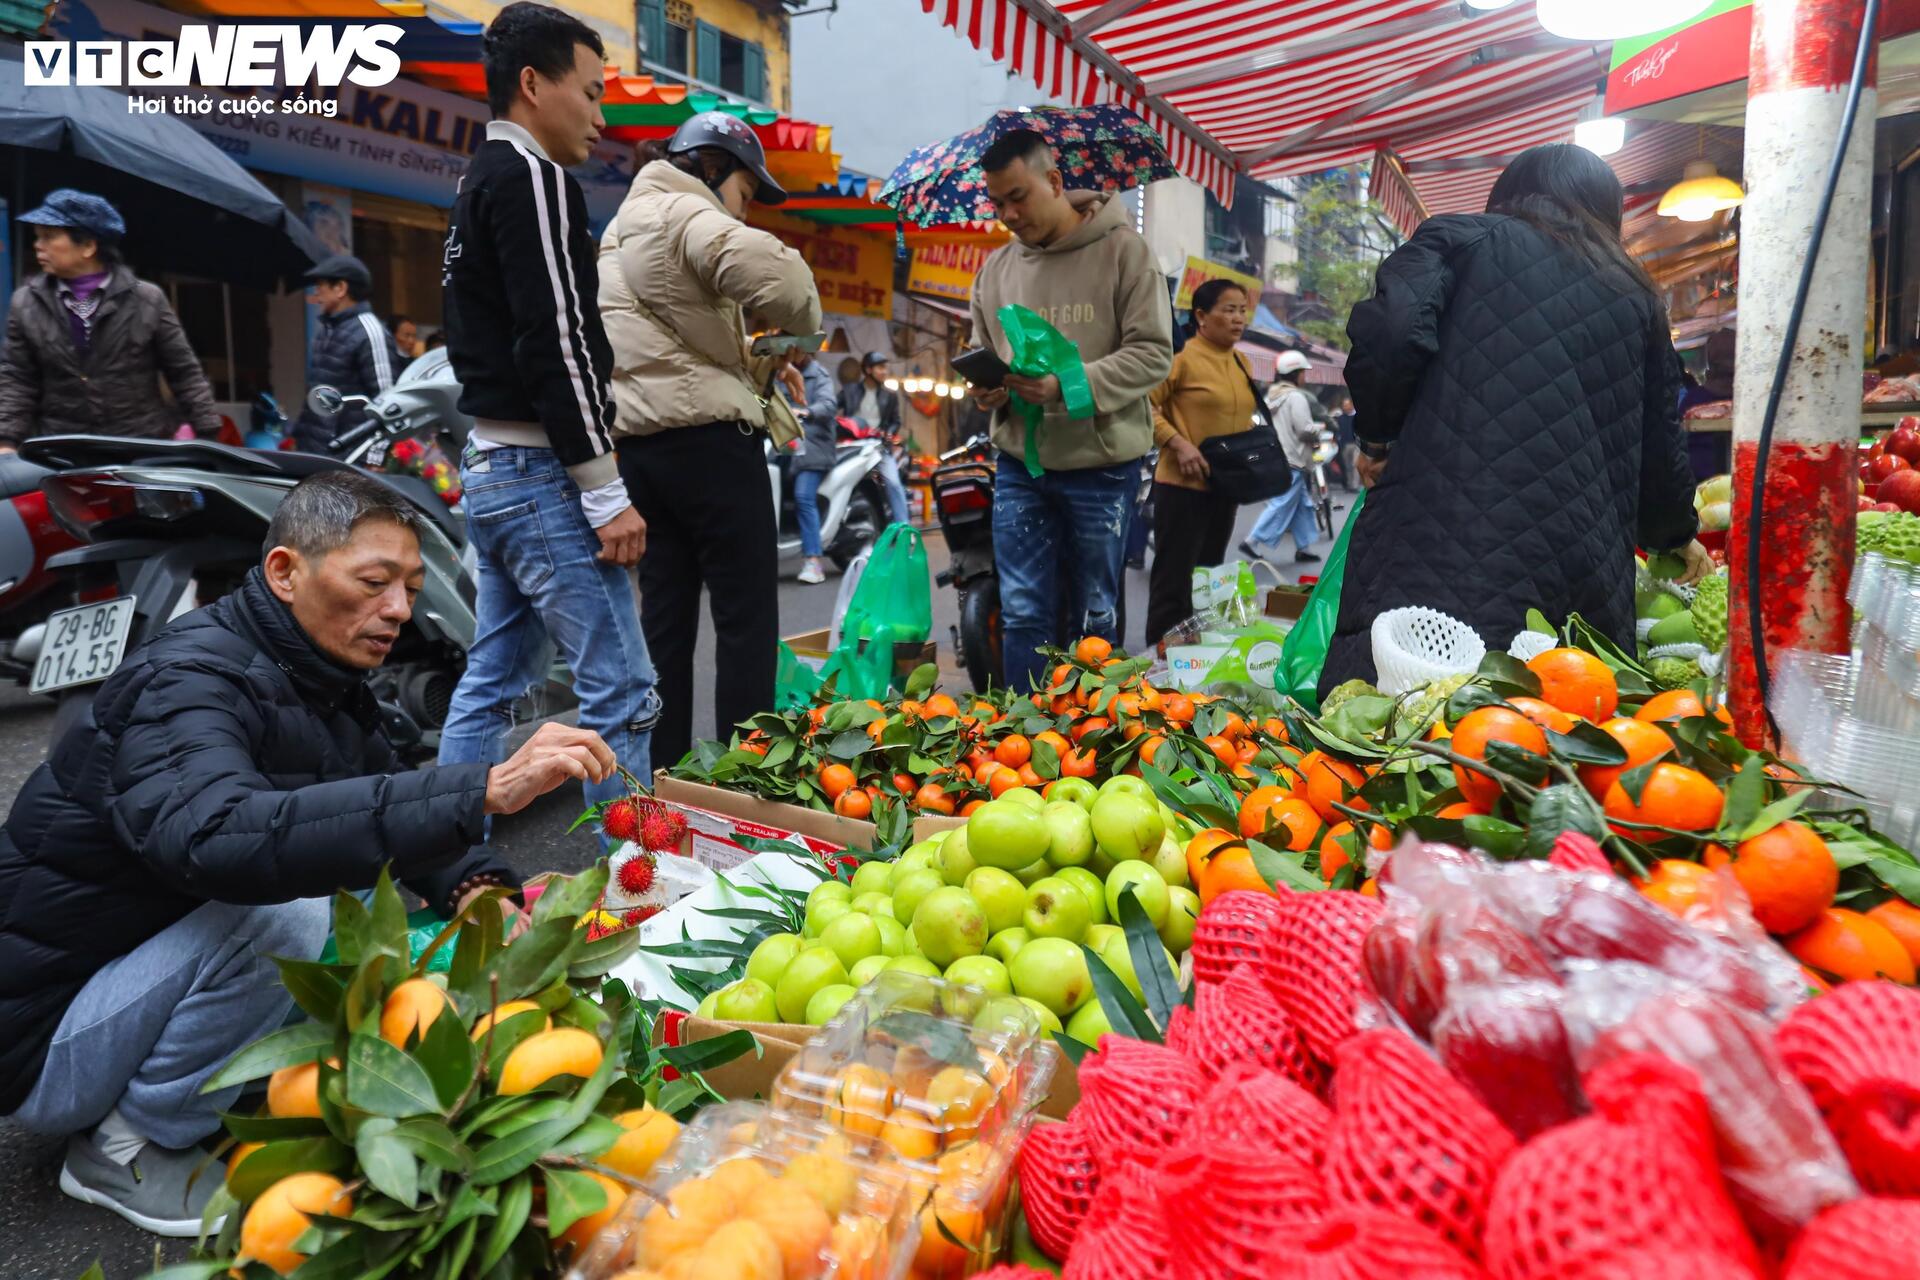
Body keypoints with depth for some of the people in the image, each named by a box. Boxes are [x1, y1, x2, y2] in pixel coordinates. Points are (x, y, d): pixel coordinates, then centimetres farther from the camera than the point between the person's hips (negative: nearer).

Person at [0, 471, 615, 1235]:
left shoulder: (329, 679, 0)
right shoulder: (185, 682, -26)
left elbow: (386, 814, 5)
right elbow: (218, 837, -46)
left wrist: (473, 885, -18)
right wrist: (485, 790, -52)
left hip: (151, 982, 8)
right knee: (281, 915, -30)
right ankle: (129, 1151, -6)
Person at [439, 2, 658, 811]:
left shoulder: (477, 185, 22)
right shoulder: (531, 177, -9)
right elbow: (555, 344, -19)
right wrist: (606, 493, -18)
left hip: (488, 468, 10)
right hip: (542, 470, -10)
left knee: (491, 684, 14)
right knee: (620, 692, -7)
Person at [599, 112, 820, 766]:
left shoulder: (621, 228, 25)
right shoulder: (684, 214, -7)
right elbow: (767, 266, -26)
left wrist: (755, 360, 13)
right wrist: (796, 328, -8)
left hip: (638, 439, 9)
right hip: (706, 436, -9)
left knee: (666, 614, 11)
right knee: (748, 615, -3)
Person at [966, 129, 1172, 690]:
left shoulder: (1123, 250, -6)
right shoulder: (995, 268, 8)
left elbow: (1153, 353, -11)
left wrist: (1068, 386, -23)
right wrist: (984, 386, -7)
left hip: (1101, 464, -4)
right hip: (1019, 463, 4)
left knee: (1096, 617, 9)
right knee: (1022, 613, 6)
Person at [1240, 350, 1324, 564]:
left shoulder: (1271, 396, 14)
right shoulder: (1296, 397, -13)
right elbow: (1305, 430, -17)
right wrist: (1319, 428, 4)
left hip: (1275, 457, 10)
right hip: (1291, 460, -10)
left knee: (1302, 504, 15)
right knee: (1282, 506, -7)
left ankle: (1303, 548, 17)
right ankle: (1252, 542, -9)